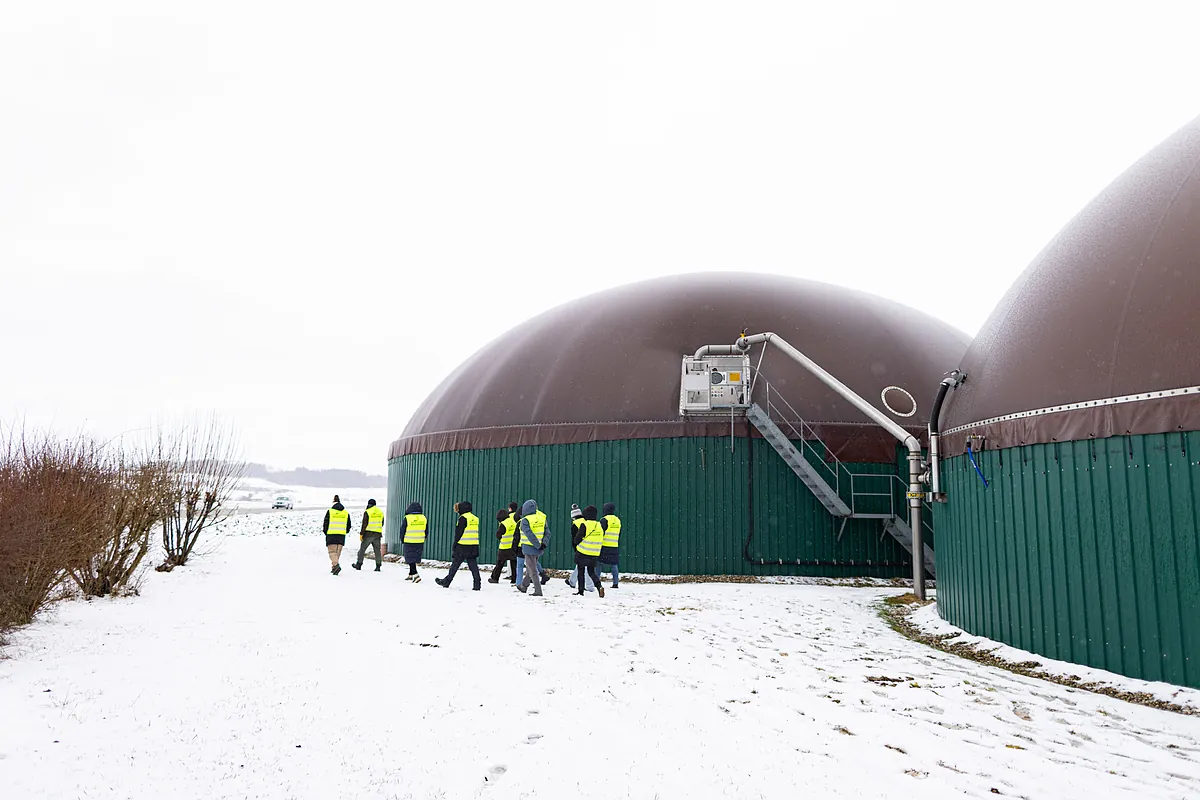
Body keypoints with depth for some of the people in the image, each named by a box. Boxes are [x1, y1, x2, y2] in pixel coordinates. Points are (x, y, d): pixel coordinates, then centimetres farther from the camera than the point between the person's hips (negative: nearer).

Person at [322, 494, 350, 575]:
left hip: (331, 535, -3)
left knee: (332, 551, -4)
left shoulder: (330, 512, -3)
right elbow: (348, 526, 12)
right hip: (342, 535, 3)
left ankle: (336, 565, -25)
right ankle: (334, 568, 15)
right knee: (338, 552, 10)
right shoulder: (346, 513, 8)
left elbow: (325, 524, -1)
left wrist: (326, 532, 16)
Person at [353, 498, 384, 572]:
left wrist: (361, 534, -5)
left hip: (368, 534, -4)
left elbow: (364, 524, -10)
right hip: (378, 534, 4)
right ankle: (378, 566, 1)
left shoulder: (367, 512, -7)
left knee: (362, 549, 8)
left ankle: (359, 564, 13)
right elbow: (382, 524, 17)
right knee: (377, 550, 6)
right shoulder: (380, 512, 9)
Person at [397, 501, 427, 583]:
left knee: (410, 559, 0)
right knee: (414, 559, 17)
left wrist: (402, 540, 11)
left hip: (409, 542, -4)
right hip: (420, 542, 4)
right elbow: (426, 531, 10)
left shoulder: (407, 518, -11)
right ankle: (411, 574, 25)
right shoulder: (424, 518, 2)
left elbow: (402, 530, -4)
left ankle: (415, 575, -14)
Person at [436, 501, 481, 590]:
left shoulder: (463, 518, -10)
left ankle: (446, 582, 14)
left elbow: (459, 533, -10)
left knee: (455, 565, 4)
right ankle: (476, 585, -1)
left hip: (463, 546, -6)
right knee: (473, 565, 5)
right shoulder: (475, 518, 12)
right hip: (474, 546, 6)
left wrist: (455, 543, -3)